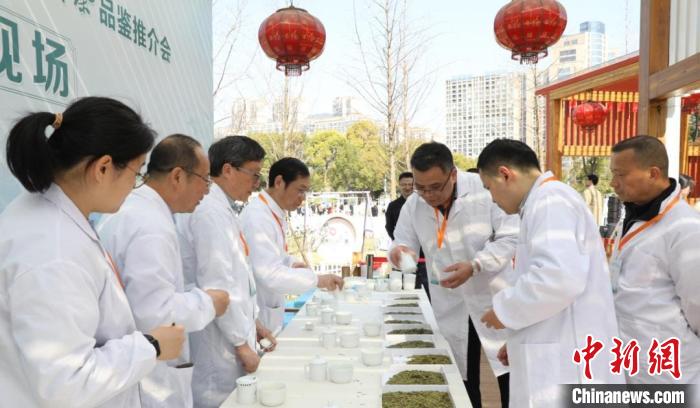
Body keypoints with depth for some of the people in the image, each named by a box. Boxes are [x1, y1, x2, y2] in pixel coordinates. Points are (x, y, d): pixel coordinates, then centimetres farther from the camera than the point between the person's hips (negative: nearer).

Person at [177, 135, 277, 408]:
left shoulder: (221, 209, 11)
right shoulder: (210, 211, -19)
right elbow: (217, 285, -23)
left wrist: (252, 322, 16)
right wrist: (241, 343, -17)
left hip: (232, 332, 9)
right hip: (220, 340, -9)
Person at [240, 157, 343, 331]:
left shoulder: (274, 213, 7)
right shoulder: (257, 217, -23)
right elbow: (269, 274, -29)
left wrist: (291, 263, 2)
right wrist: (316, 279, -31)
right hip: (255, 317, -9)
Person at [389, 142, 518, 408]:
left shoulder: (486, 189, -18)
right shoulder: (412, 205, -6)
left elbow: (511, 238, -15)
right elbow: (404, 243, 4)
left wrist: (475, 265, -28)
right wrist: (398, 251, -21)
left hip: (494, 298, -3)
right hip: (450, 308, 3)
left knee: (510, 376, 4)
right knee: (461, 381, 15)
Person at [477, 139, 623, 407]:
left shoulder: (549, 200, -14)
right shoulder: (548, 201, 18)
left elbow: (559, 277, -30)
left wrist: (505, 310, -14)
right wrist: (522, 340, 23)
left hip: (566, 369, -10)